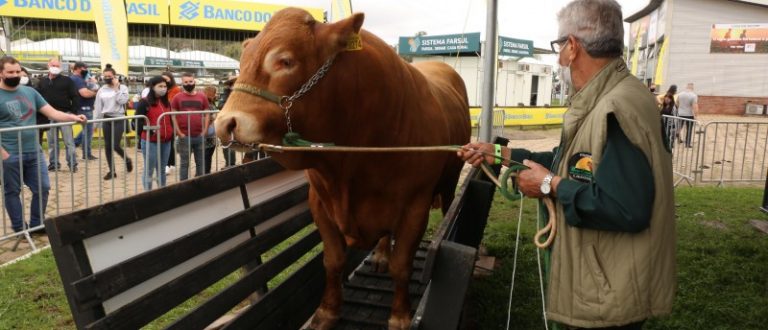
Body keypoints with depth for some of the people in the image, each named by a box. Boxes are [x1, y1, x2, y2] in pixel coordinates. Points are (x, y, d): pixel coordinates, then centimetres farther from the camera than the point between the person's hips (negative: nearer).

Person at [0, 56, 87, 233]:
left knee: (43, 188, 7)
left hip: (34, 152, 5)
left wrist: (73, 117, -13)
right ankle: (19, 228, 20)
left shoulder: (30, 92, 8)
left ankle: (36, 224, 23)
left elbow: (52, 113, 4)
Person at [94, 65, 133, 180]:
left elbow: (122, 101, -18)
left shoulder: (122, 88, -3)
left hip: (119, 119, -4)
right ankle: (112, 171, 12)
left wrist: (116, 88, -13)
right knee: (107, 146, 4)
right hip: (106, 119, 4)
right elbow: (98, 107, 9)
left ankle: (127, 160, 20)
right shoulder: (101, 90, 7)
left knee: (115, 145, -10)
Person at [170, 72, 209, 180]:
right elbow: (173, 116, -1)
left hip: (200, 136, 2)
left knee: (200, 162, 10)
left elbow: (207, 115, 9)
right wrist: (179, 133, -8)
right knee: (184, 163, 6)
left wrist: (204, 132, 0)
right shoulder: (177, 97, 2)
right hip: (184, 136, -2)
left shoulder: (202, 97, 7)